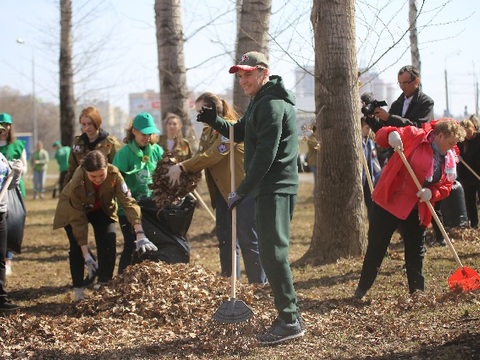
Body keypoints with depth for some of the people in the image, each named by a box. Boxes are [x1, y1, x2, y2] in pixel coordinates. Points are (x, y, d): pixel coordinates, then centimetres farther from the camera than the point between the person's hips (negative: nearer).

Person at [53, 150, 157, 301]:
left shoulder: (114, 174, -36)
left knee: (109, 238, -17)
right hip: (73, 209, -2)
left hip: (102, 208, 2)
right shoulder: (77, 184, -39)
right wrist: (86, 255, -34)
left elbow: (128, 202, -38)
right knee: (77, 246, -17)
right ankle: (78, 289, -1)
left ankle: (104, 285, -5)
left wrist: (140, 235, -49)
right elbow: (78, 220, -33)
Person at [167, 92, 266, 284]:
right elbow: (200, 157, 5)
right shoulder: (207, 131, 14)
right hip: (223, 191, 9)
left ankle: (259, 284, -2)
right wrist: (181, 167, -14)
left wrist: (182, 167, -21)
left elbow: (212, 156, -22)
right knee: (225, 238, 11)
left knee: (248, 239, -7)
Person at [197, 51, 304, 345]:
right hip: (271, 188, 11)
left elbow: (265, 153, -21)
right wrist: (215, 121, 6)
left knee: (273, 251, -11)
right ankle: (290, 315, 20)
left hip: (274, 188, -11)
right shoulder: (261, 102, 18)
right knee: (273, 251, 14)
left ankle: (290, 320, -9)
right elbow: (239, 134, 26)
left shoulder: (271, 104, -15)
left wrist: (242, 191, -19)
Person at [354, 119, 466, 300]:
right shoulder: (414, 136, -12)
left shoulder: (449, 159, 4)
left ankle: (417, 291, 19)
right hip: (389, 201, -5)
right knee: (376, 246, 2)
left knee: (416, 251, 9)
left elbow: (446, 187, 6)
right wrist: (391, 135, -33)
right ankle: (363, 287, 15)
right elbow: (381, 135, -10)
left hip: (417, 210, 5)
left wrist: (432, 193, -15)